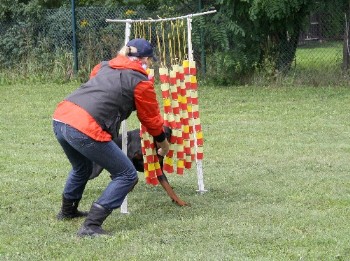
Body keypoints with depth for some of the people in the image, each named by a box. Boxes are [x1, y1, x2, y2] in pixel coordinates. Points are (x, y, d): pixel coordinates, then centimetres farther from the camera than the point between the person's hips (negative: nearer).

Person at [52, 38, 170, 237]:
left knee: (82, 169, 35)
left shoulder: (104, 67, 21)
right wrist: (164, 145, 31)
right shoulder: (140, 82, 4)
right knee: (127, 176, 5)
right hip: (86, 129, -8)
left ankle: (68, 211, 54)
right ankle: (91, 226, -4)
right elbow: (152, 119, 15)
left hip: (61, 117, 8)